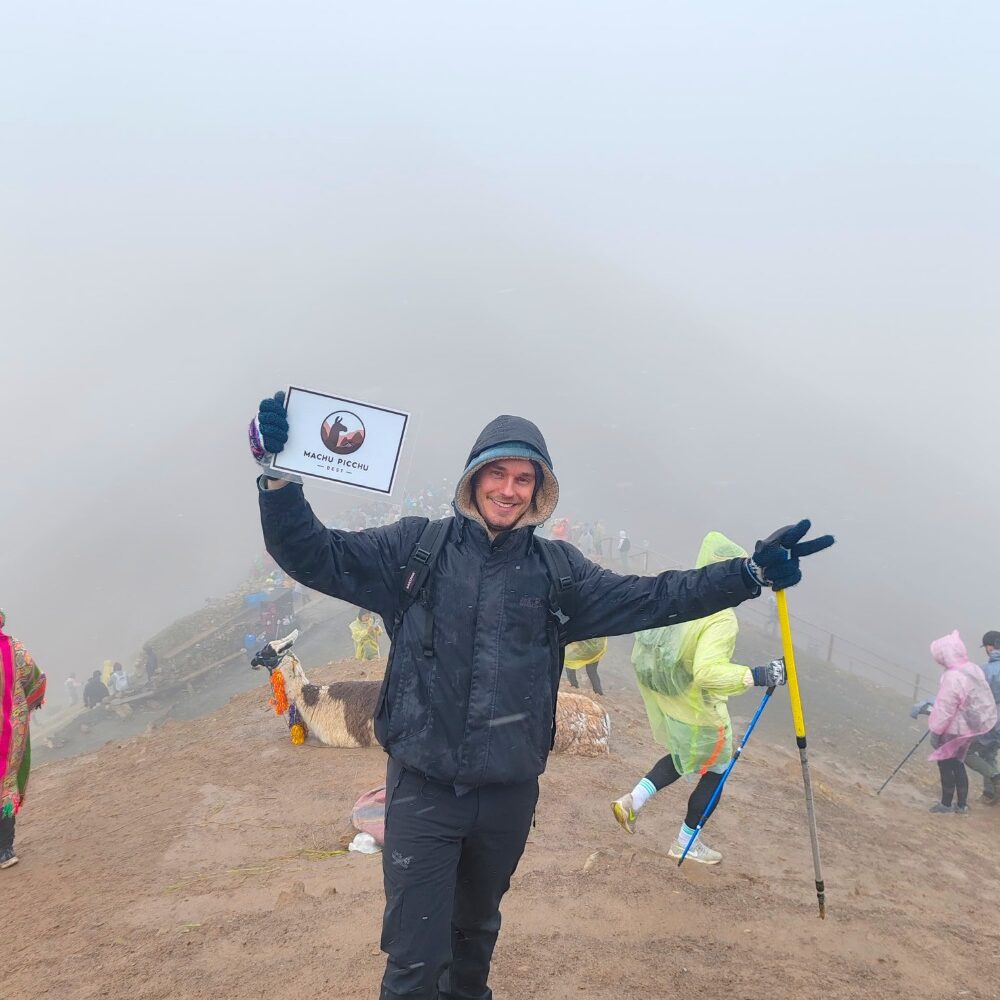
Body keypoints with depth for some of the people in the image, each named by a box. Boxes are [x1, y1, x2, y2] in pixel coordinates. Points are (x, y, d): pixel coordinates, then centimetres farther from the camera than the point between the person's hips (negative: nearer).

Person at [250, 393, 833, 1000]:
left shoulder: (558, 570, 2)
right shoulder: (415, 548, -5)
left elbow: (649, 599, 5)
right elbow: (314, 556, -7)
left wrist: (751, 573, 0)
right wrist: (279, 474, -22)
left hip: (509, 792, 3)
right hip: (423, 789, -3)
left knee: (477, 927, 26)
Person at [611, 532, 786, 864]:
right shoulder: (722, 618, -28)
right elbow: (708, 671, -40)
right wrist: (757, 676, -42)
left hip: (668, 698, 8)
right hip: (698, 711, -8)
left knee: (686, 757, 29)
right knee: (714, 770, 15)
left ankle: (632, 801, 20)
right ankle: (686, 842, 28)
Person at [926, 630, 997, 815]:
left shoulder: (953, 677, -27)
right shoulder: (974, 670, 0)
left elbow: (945, 709, -22)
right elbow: (977, 699, 11)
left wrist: (935, 731, -11)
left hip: (954, 730, -8)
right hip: (970, 727, 8)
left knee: (945, 763, 8)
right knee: (957, 762, 19)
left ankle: (946, 804, 17)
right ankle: (962, 805, 25)